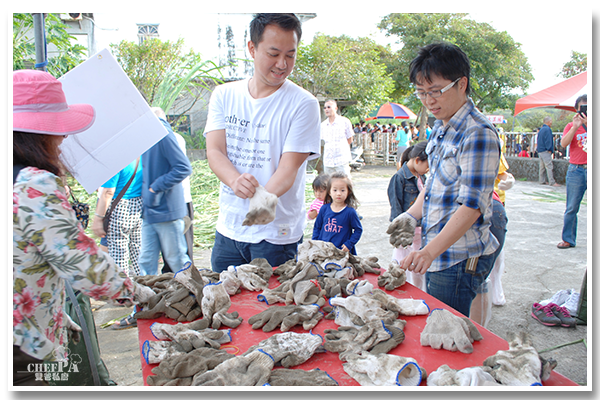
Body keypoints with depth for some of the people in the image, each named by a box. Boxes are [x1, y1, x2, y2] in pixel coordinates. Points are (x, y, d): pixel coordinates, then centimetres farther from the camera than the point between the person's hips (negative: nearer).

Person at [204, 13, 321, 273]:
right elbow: (214, 151, -5)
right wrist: (235, 181, -27)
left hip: (276, 234, -3)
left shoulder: (303, 104, -8)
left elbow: (289, 167, -15)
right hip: (228, 228, 4)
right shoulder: (224, 95, 4)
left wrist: (265, 197, -35)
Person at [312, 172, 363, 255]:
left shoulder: (350, 212, -8)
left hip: (342, 251, -3)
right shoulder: (324, 209, 2)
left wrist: (349, 244, -8)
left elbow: (358, 230, 0)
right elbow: (317, 227, 13)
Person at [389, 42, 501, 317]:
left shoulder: (478, 134, -18)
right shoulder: (440, 128, 10)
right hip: (436, 253, 9)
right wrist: (412, 215, 7)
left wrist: (431, 250, -30)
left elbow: (472, 205, -23)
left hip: (460, 260, -9)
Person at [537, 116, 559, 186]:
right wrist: (550, 149, -12)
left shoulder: (541, 129, 17)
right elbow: (548, 140, -17)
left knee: (542, 167, 11)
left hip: (540, 151, 10)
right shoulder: (547, 129, -12)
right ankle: (552, 182, -11)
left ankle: (542, 181, 14)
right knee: (549, 166, -10)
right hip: (545, 151, -10)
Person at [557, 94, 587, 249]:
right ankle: (568, 239, 10)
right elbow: (563, 143, -9)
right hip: (576, 171, 0)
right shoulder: (571, 126, 9)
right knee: (571, 208, 1)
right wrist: (575, 126, -15)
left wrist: (588, 125, -16)